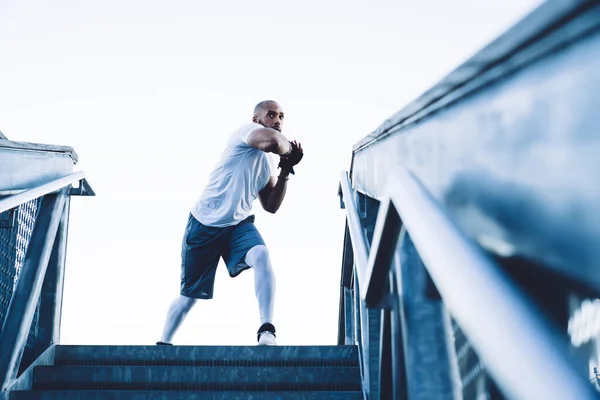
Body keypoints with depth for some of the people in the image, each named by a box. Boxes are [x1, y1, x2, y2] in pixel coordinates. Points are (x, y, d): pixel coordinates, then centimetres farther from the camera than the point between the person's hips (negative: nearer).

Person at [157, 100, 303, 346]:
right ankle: (163, 343, 30)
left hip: (239, 224, 5)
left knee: (261, 255, -29)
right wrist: (288, 148, -14)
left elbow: (271, 206, 9)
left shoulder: (269, 162, 11)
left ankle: (266, 330, -35)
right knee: (189, 295, 8)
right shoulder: (248, 130, -11)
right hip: (204, 224, -5)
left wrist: (286, 170, 1)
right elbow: (272, 141, -35)